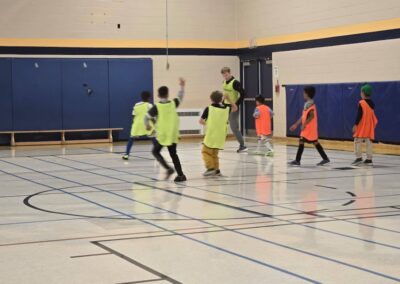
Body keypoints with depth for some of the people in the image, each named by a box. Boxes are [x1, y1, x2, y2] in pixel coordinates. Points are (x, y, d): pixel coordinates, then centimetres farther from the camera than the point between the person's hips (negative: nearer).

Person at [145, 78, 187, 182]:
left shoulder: (156, 107, -9)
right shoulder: (173, 103, 0)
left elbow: (147, 118, -5)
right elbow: (180, 97, 19)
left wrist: (148, 125, 15)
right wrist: (182, 86, 32)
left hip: (161, 134, -3)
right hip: (173, 134, 3)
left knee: (156, 152, 13)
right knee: (173, 154, 12)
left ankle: (168, 168, -6)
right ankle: (180, 174, 6)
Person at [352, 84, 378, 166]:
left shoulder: (361, 103, -13)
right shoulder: (372, 103, 7)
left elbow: (359, 115, -15)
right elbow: (372, 115, 15)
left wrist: (355, 125, -12)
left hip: (361, 126, -7)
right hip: (370, 127, 7)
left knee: (357, 142, 0)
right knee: (369, 142, 7)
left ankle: (359, 157, -6)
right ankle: (369, 159, 7)